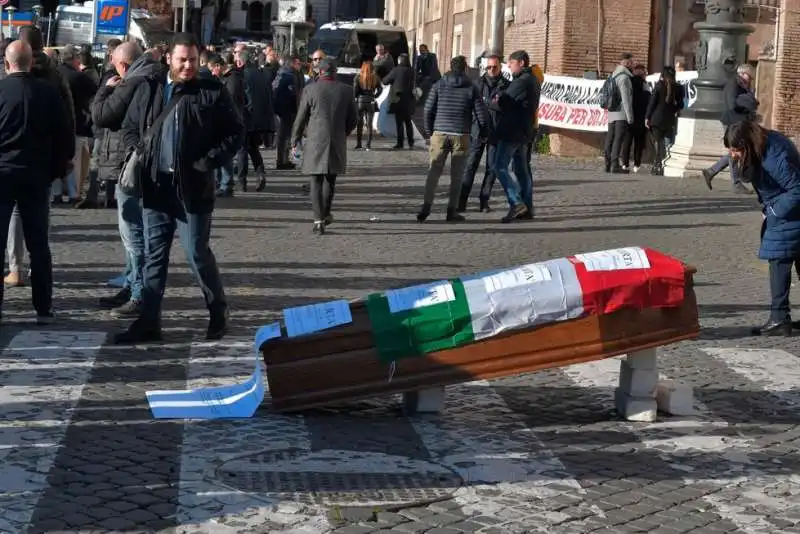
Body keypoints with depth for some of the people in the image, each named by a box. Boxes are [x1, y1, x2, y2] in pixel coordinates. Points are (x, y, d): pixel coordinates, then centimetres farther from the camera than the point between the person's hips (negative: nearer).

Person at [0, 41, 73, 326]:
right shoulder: (49, 92, -3)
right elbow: (65, 136, 0)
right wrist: (55, 170, 8)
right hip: (37, 176, 2)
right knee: (39, 245, 8)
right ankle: (43, 308, 7)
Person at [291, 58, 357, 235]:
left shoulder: (311, 89, -5)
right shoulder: (346, 90, 3)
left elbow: (301, 118, -1)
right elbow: (353, 119, 8)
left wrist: (295, 140, 11)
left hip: (315, 142, -2)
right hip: (337, 142, 2)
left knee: (316, 181, 1)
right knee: (330, 179, 16)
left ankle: (319, 220, -4)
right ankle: (325, 214, 26)